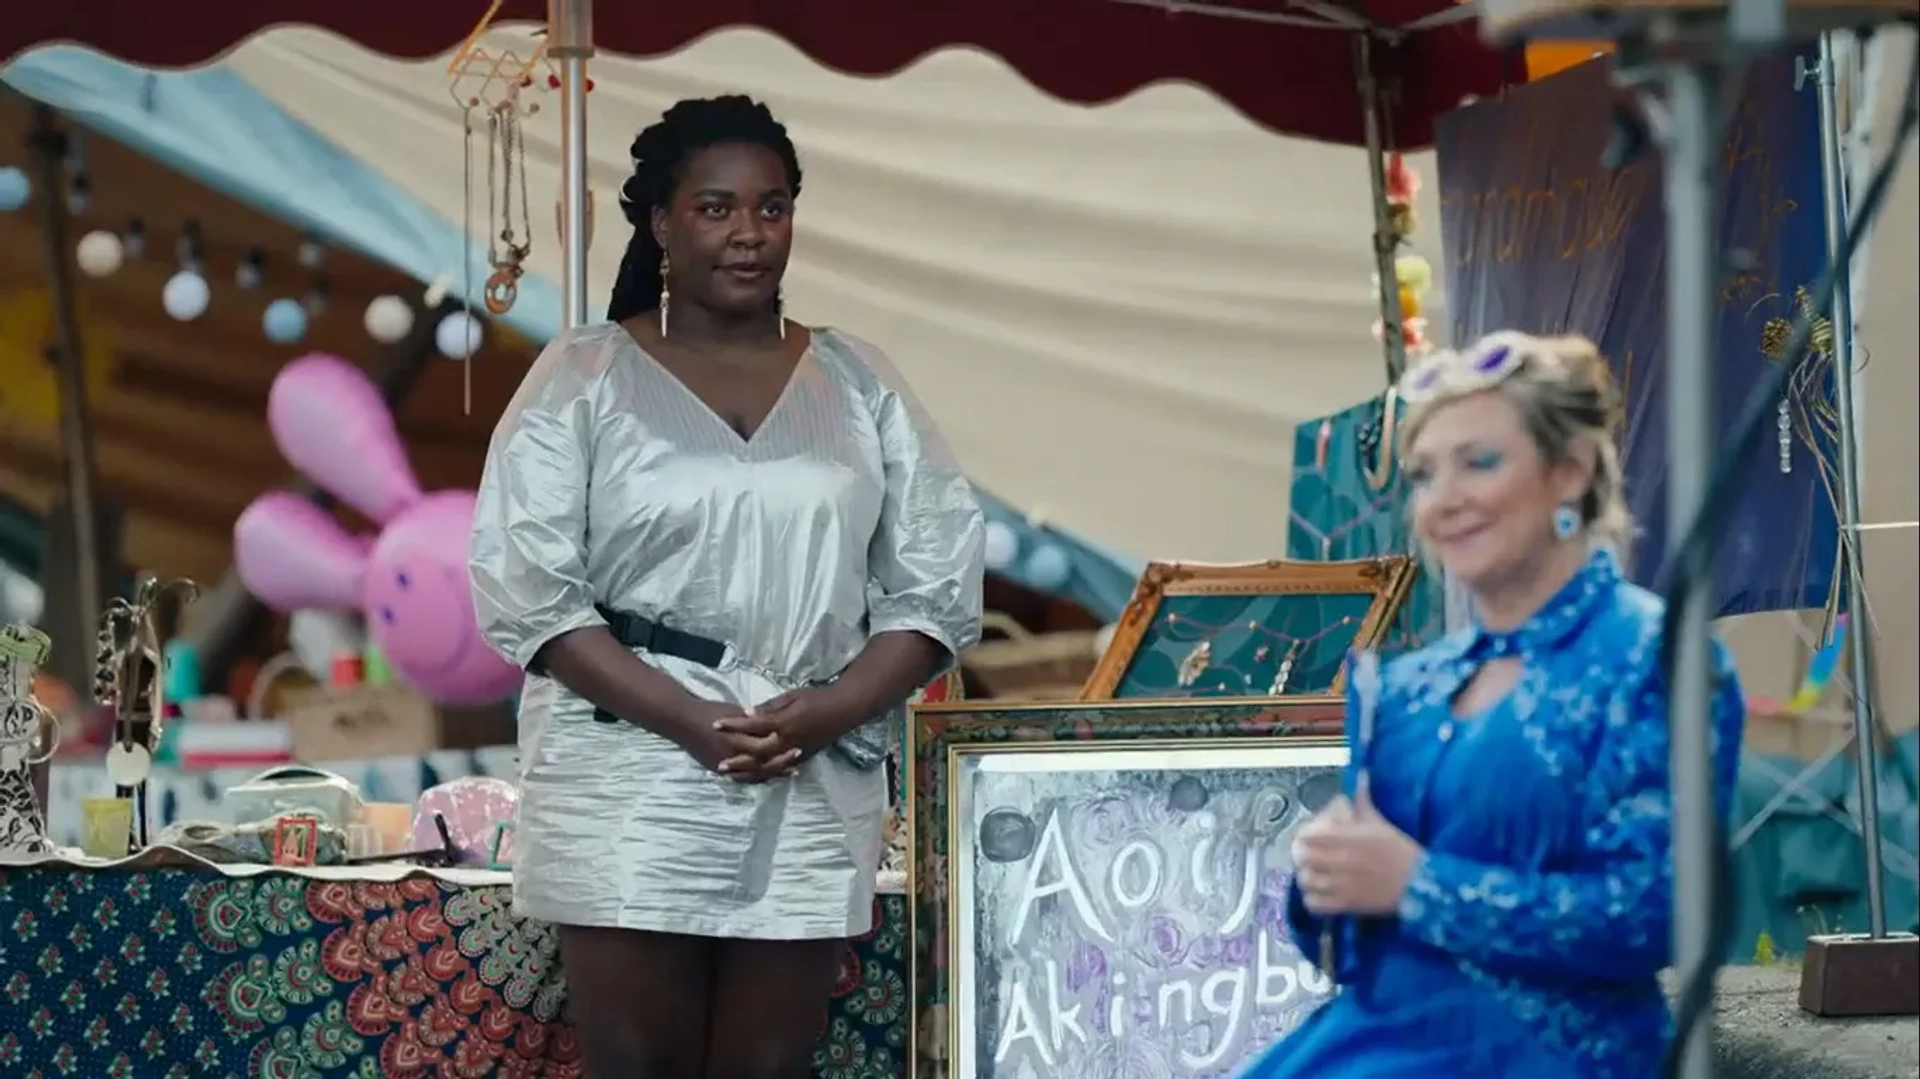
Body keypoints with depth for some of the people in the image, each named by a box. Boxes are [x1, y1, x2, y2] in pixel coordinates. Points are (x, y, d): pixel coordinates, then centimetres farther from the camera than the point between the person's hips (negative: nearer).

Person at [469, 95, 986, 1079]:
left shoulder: (858, 386, 9)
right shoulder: (582, 380, 1)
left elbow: (938, 584, 7)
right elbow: (522, 586, -6)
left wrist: (828, 713, -10)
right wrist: (689, 719, -15)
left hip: (812, 794, 3)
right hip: (629, 793, -2)